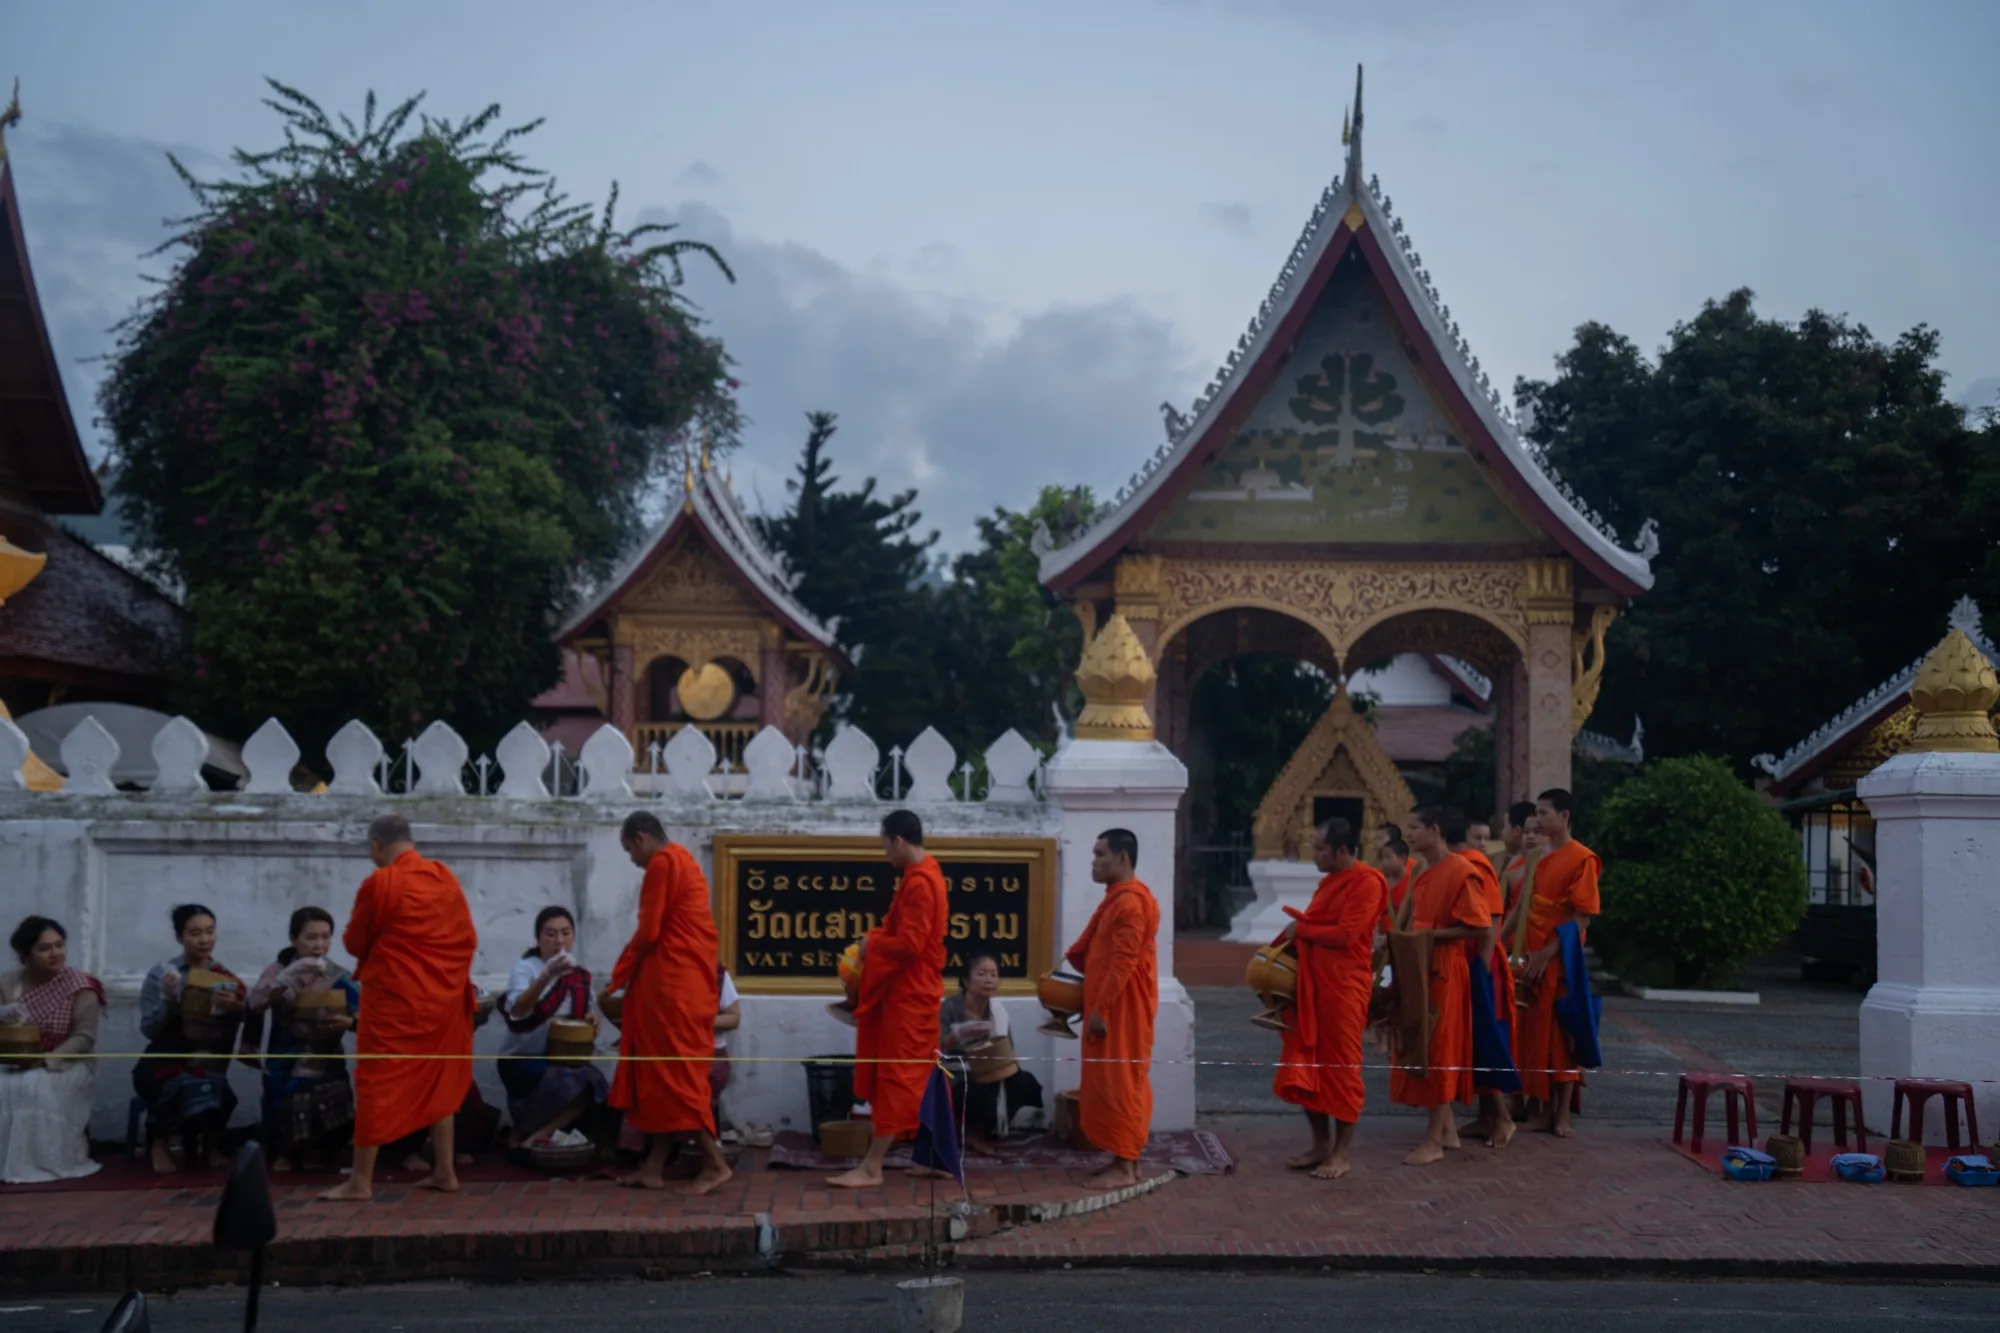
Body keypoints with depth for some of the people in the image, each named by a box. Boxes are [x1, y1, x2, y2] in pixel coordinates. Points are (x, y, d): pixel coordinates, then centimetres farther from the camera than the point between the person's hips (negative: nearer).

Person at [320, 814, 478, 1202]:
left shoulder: (378, 883, -12)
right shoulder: (446, 877, 5)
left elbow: (354, 942, -1)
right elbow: (468, 939, 9)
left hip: (394, 999, -6)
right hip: (443, 998, 6)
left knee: (376, 1083, 1)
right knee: (439, 1082, 14)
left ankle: (361, 1181, 3)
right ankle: (444, 1172, 17)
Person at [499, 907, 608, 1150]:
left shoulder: (579, 975, 5)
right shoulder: (524, 967, -11)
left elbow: (583, 1014, 16)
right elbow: (517, 1010, -29)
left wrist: (590, 1019, -8)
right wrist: (548, 975, -42)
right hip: (521, 1058, -6)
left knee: (594, 1085, -21)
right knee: (571, 1084, -30)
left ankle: (534, 1134, -6)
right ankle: (524, 1134, -8)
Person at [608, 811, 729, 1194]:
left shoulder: (662, 863, -10)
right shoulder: (682, 860, 19)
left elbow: (648, 932, -13)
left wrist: (619, 975, 2)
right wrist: (632, 973, 16)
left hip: (670, 983, -10)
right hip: (687, 980, 10)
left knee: (675, 1071, -7)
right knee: (665, 1072, 10)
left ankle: (714, 1164, -8)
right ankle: (654, 1166, 12)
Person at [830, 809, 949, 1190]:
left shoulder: (918, 883, -19)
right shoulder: (926, 876, 14)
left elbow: (909, 944, -24)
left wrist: (871, 945, -10)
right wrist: (877, 940, 6)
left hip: (908, 994, -10)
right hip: (914, 990, 10)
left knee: (896, 1076, -8)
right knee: (921, 1077, 13)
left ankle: (871, 1167, -6)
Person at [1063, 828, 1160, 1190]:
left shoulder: (1131, 902, -19)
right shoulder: (1117, 898, 14)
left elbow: (1123, 963, -23)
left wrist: (1100, 1009, -22)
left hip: (1123, 1009, -10)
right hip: (1112, 1006, 10)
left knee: (1119, 1082, -6)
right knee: (1117, 1082, 13)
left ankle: (1125, 1167, -1)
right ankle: (1127, 1159, 19)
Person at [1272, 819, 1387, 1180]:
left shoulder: (1367, 881, -11)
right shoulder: (1328, 881, 17)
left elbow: (1345, 934, -19)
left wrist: (1301, 929, -9)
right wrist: (1296, 936, 1)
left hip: (1343, 986, -9)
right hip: (1310, 983, 9)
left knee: (1341, 1068, -1)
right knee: (1307, 1066, 10)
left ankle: (1341, 1154, 8)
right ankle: (1320, 1144, 21)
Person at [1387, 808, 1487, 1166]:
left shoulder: (1459, 870, -14)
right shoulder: (1422, 874, 13)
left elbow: (1479, 927, -17)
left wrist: (1433, 935, -20)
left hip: (1444, 971, -9)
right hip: (1419, 968, 9)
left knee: (1437, 1051, -3)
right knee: (1424, 1050, 12)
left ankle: (1434, 1140, 3)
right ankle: (1447, 1129, 21)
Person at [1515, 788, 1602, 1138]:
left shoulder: (1581, 859, -9)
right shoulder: (1537, 858, 12)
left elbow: (1582, 917, -13)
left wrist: (1546, 953, -18)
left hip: (1560, 961, -6)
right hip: (1531, 960, 6)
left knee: (1562, 1034, 1)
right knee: (1534, 1035, 8)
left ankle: (1563, 1113, 9)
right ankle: (1541, 1109, 15)